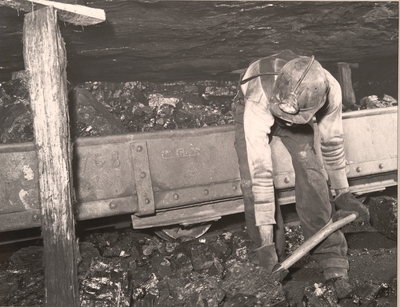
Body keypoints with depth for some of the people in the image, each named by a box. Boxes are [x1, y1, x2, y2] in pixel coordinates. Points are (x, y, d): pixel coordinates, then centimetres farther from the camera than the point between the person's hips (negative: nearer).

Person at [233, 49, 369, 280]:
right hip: (260, 113, -1)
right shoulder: (258, 101, -45)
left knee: (312, 170, -19)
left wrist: (342, 192, -6)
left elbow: (332, 141, -17)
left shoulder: (330, 90, -37)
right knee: (252, 178, -19)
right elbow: (260, 171, -44)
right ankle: (271, 255, -1)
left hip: (299, 121, 2)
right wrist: (266, 239, -40)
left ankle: (330, 253, -8)